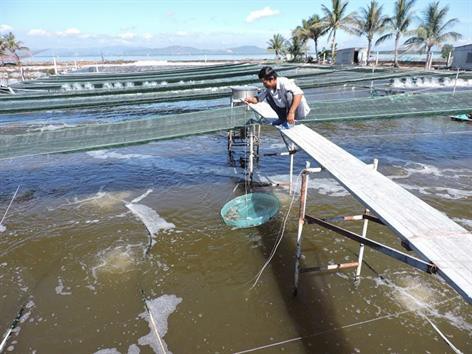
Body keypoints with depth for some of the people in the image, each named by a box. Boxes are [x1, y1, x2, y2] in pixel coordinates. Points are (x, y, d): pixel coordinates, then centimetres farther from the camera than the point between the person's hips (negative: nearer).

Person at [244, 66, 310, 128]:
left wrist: (291, 112, -46)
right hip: (287, 109, 8)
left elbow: (299, 94, -39)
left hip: (300, 111, -7)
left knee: (289, 94, -32)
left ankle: (290, 122, -19)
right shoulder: (269, 88, -3)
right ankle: (283, 119, 11)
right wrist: (251, 99, -19)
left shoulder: (284, 83, -26)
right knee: (268, 96, 3)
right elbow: (258, 98, 5)